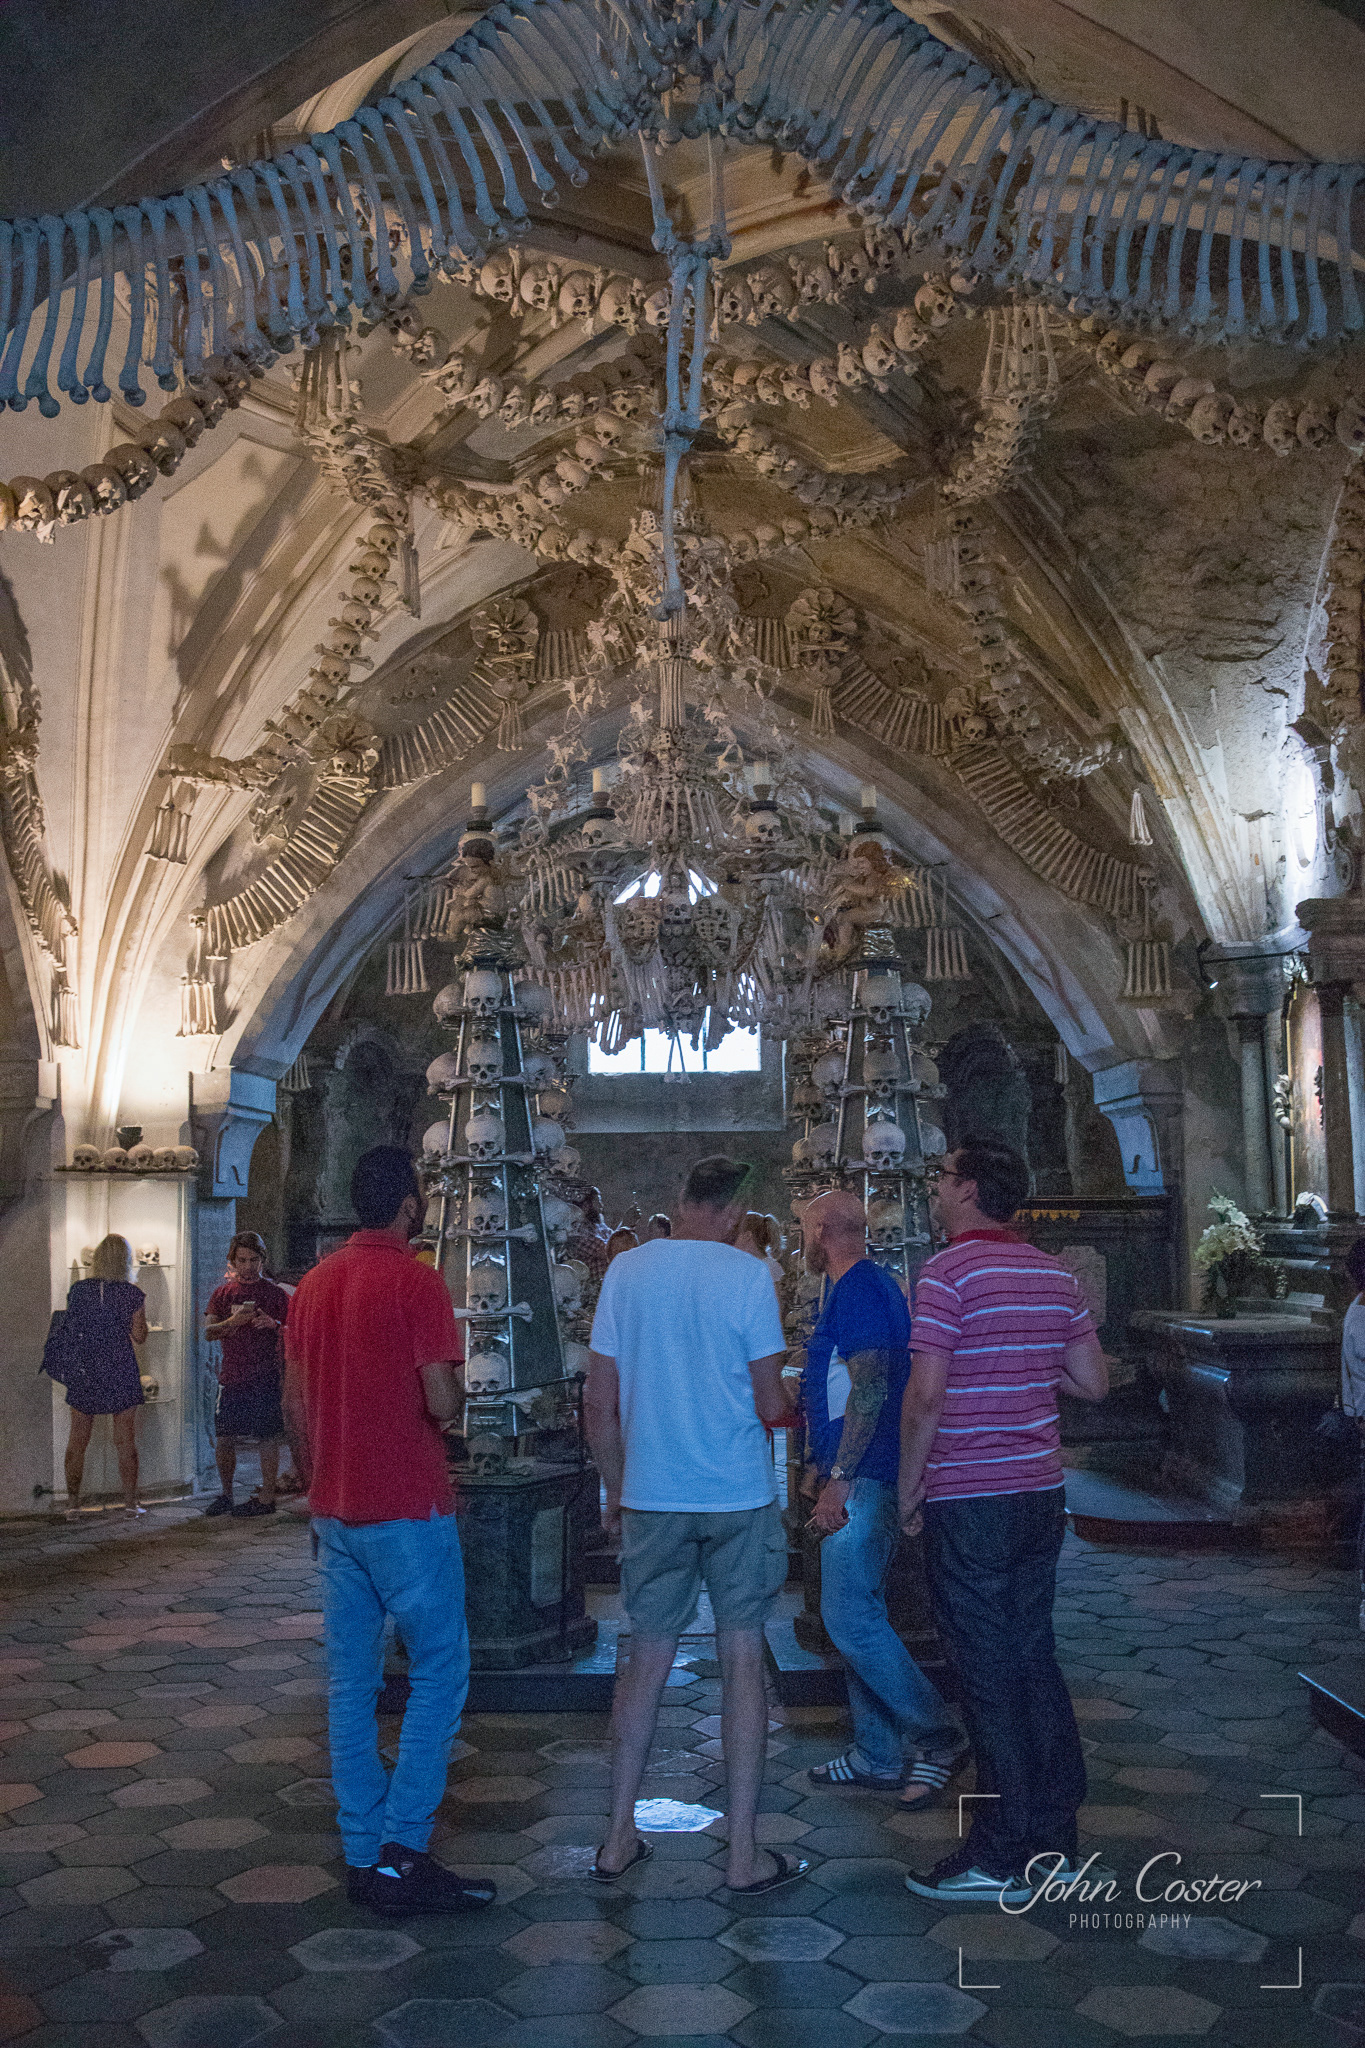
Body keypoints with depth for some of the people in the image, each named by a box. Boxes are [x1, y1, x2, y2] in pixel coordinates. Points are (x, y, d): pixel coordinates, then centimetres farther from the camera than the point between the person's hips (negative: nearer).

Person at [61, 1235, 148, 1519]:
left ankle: (73, 1503, 13)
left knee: (77, 1439, 11)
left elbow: (68, 1329, 8)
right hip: (121, 1373, -2)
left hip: (83, 1373, 2)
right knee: (125, 1440, 6)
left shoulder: (78, 1291, -1)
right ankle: (130, 1502, 9)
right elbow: (139, 1336, -4)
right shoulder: (133, 1295, -8)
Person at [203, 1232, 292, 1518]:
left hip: (265, 1378, -3)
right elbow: (208, 1332, 3)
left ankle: (266, 1499, 8)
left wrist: (274, 1325, -19)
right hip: (231, 1377, 3)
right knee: (224, 1440, 6)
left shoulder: (275, 1293, 3)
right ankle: (226, 1495, 23)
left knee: (268, 1438, -1)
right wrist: (233, 1321, -17)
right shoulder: (223, 1292, 11)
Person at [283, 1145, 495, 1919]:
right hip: (408, 1509, -7)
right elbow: (442, 1403, -20)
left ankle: (364, 1854, 18)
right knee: (440, 1671, 3)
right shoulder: (415, 1280, -14)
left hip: (337, 1511, 7)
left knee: (352, 1680, 11)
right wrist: (456, 1390, 3)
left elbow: (296, 1405, 14)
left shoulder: (314, 1284, 9)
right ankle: (401, 1850, 1)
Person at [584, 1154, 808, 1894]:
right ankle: (743, 1854, 13)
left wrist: (616, 1491, 15)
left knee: (646, 1660, 14)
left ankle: (618, 1839, 22)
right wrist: (794, 1407, 15)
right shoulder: (746, 1276, -9)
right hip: (739, 1498, -3)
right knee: (742, 1661, 7)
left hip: (651, 1498, 3)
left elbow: (599, 1403, 3)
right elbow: (770, 1406, -9)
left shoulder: (625, 1271, 1)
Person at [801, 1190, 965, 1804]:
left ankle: (939, 1738, -2)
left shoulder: (859, 1290, -15)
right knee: (857, 1615, 14)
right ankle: (877, 1757, 21)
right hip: (863, 1478, 11)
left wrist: (839, 1480, -25)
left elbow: (869, 1390, -24)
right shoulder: (872, 1286, 17)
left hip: (861, 1477, -11)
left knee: (849, 1617, -10)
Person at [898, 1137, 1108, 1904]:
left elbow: (927, 1394, -19)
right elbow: (1095, 1382, 9)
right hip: (1041, 1493, 7)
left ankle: (1000, 1860, 11)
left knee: (990, 1674, 1)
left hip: (969, 1499, -7)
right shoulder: (1056, 1274, 7)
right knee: (1035, 1656, 16)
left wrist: (909, 1486, -8)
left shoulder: (949, 1271, -14)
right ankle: (1056, 1840, 25)